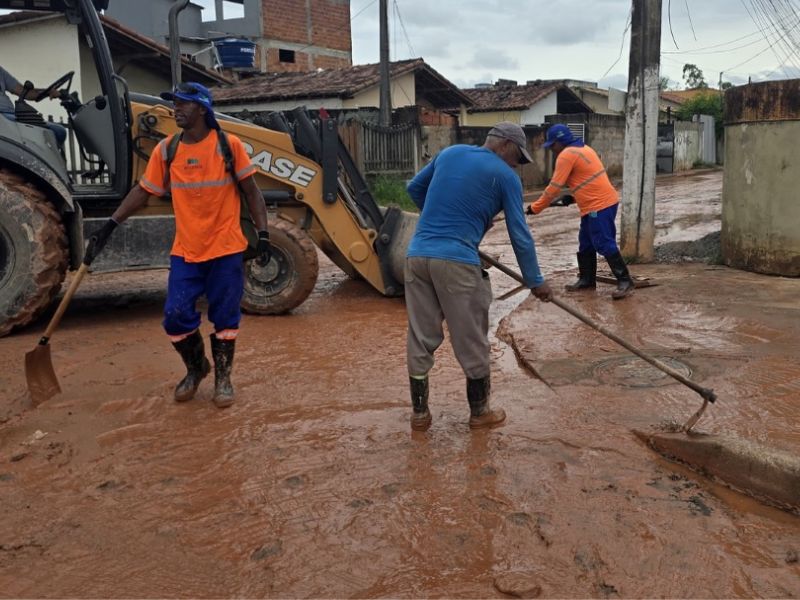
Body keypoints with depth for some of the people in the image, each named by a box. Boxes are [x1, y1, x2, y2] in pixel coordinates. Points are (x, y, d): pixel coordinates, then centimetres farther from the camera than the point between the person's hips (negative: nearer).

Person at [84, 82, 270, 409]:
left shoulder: (228, 145, -7)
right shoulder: (166, 150, 2)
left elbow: (251, 191, -2)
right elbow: (142, 191, 9)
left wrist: (263, 234, -8)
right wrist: (109, 226, 5)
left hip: (226, 248, -3)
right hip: (185, 250, 3)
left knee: (225, 318, 6)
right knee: (176, 316, 1)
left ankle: (223, 378, 25)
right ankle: (195, 369, 27)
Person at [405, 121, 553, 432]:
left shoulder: (449, 153, 18)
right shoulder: (506, 176, 3)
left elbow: (414, 188, 29)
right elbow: (519, 234, 2)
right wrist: (535, 280, 10)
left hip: (417, 255, 6)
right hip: (456, 261, -5)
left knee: (420, 339, 12)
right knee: (471, 341, 10)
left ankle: (419, 412, 22)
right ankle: (479, 412, 24)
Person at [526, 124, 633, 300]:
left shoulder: (566, 155, -13)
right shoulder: (582, 149, 18)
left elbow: (554, 187, -15)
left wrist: (534, 208, -8)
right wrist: (573, 197, 20)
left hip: (599, 205, -11)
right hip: (600, 202, 11)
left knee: (605, 244, -9)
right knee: (586, 244, 15)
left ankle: (625, 281, -7)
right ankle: (587, 280, 23)